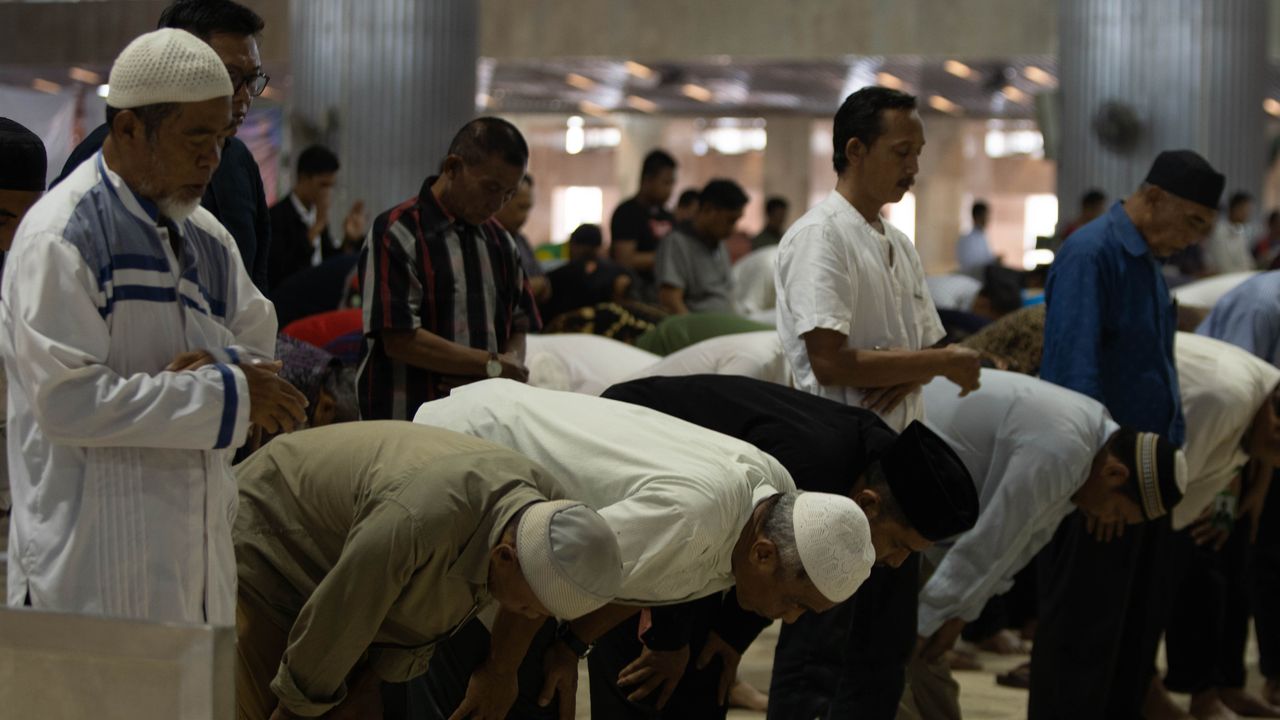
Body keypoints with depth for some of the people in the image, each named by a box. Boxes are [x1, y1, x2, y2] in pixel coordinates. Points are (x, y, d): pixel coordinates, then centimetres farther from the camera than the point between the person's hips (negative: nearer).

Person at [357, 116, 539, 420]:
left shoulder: (500, 241, 15)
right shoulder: (397, 233, -7)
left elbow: (519, 327, 17)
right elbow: (400, 340, -15)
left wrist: (511, 364, -7)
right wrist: (492, 365, -11)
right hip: (406, 421, -6)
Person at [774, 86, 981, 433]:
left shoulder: (900, 244, 16)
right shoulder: (817, 235, -10)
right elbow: (828, 363, -19)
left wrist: (910, 375, -7)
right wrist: (943, 362, -11)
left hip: (904, 441, 8)